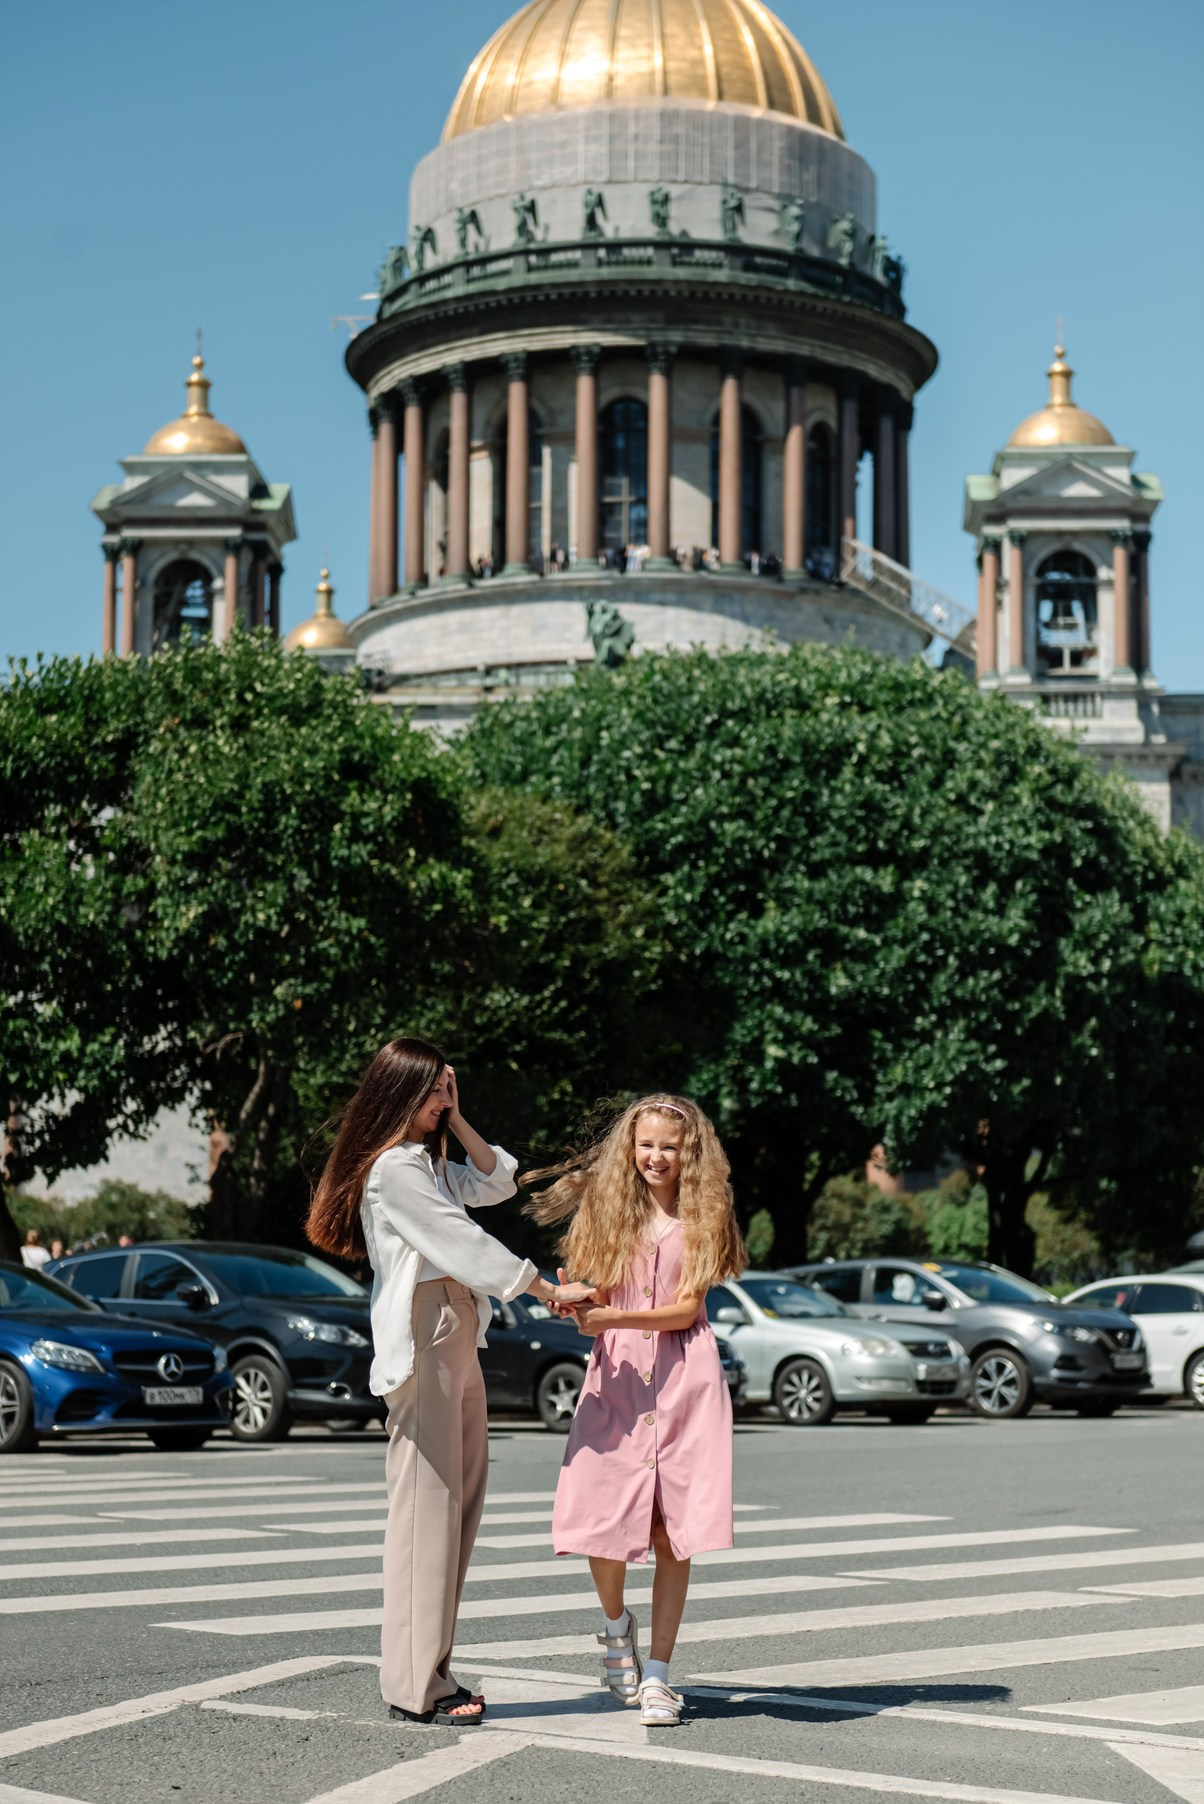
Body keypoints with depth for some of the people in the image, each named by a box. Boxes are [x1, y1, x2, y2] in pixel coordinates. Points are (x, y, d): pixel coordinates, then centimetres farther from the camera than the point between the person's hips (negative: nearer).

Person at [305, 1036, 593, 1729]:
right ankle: (417, 1686, -8)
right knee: (428, 1504, -10)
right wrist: (550, 1290, -9)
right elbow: (464, 1242, -12)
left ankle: (432, 1670, 9)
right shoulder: (393, 1167, -9)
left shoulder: (427, 1163, 22)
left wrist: (456, 1122, 17)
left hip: (459, 1335, 10)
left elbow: (497, 1182, 27)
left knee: (463, 1499, 6)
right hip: (423, 1338, -10)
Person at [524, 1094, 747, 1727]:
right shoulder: (608, 1212, 10)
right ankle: (615, 1622, 26)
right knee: (598, 1519, -6)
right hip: (615, 1375, 2)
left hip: (682, 1380, -2)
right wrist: (576, 1305, -16)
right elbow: (587, 1296, 8)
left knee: (673, 1530, -3)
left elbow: (686, 1308, -5)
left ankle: (658, 1674, 7)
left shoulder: (700, 1218, 3)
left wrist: (615, 1318, -19)